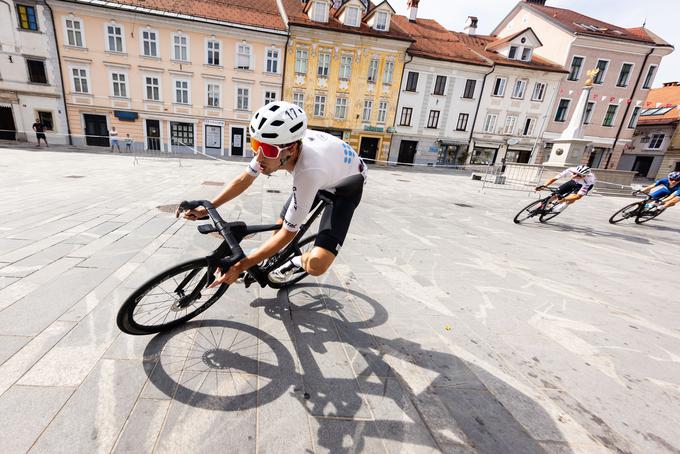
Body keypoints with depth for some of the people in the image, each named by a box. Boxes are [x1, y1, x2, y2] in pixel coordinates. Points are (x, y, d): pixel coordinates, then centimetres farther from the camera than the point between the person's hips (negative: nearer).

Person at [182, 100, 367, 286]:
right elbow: (244, 180, -6)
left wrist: (240, 266, -28)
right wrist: (206, 208, -9)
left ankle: (297, 262, 12)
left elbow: (288, 233, -33)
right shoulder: (273, 146, -24)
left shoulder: (308, 171, -43)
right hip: (323, 177, 7)